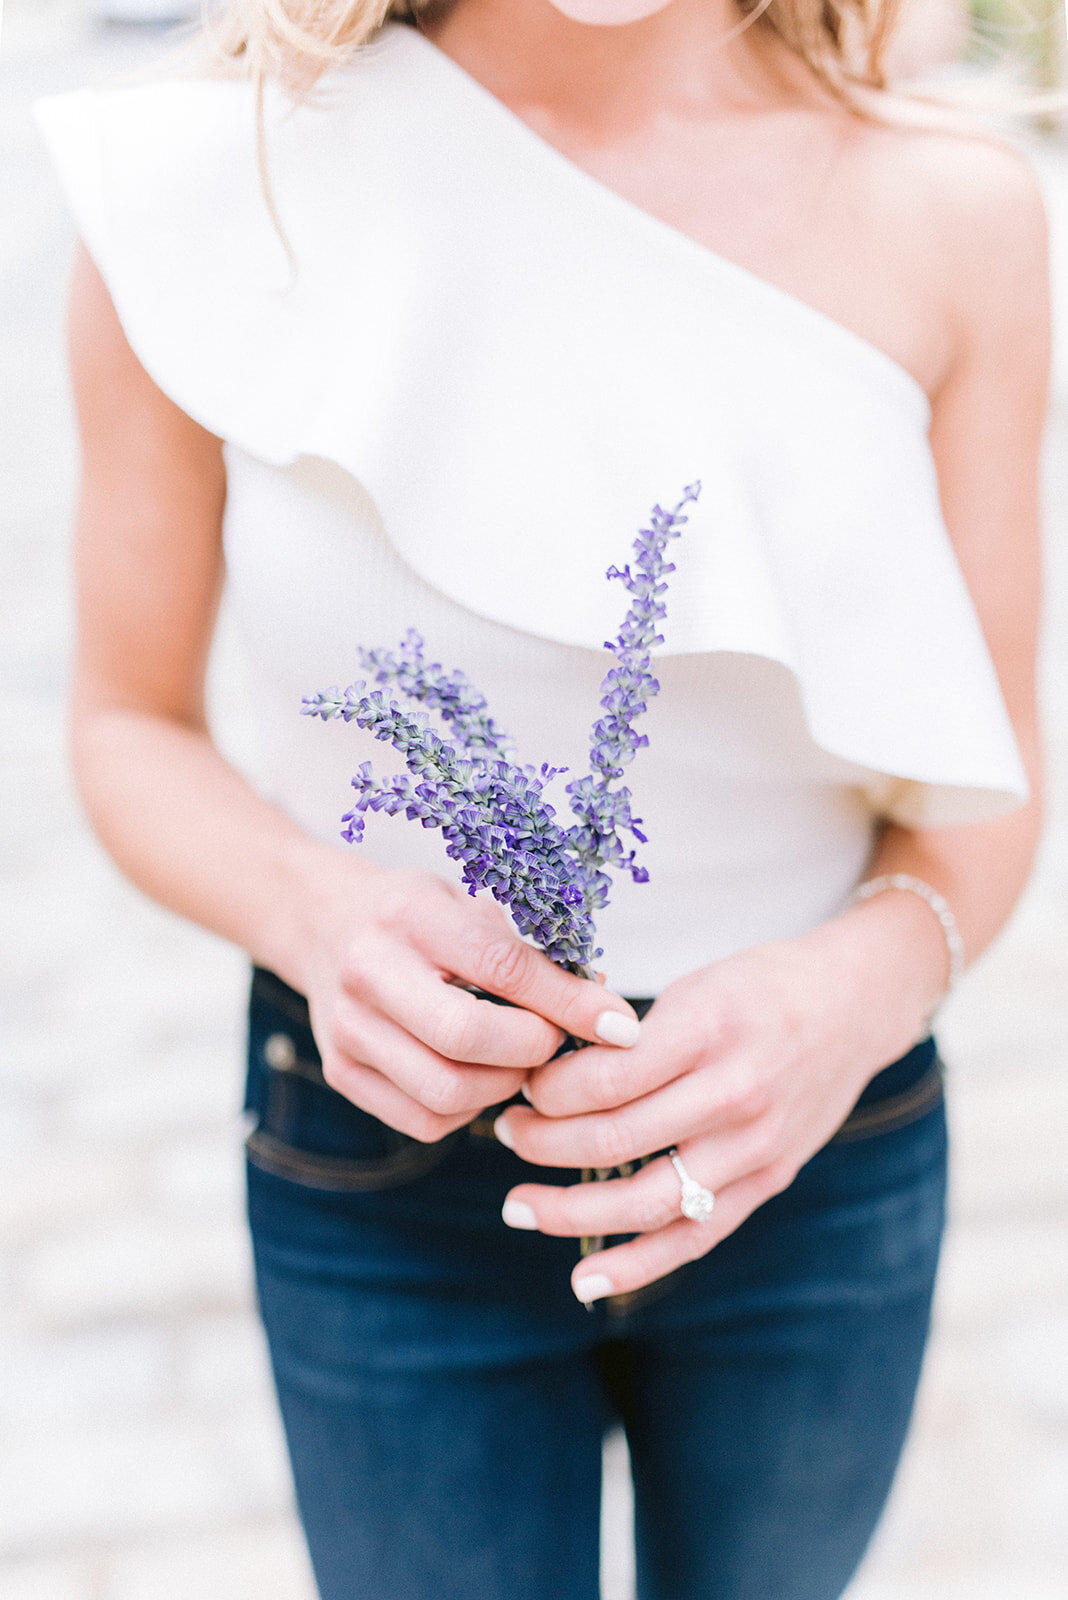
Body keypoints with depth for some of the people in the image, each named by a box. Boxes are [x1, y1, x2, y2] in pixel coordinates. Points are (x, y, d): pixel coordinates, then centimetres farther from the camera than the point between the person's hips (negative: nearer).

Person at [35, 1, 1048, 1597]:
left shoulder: (956, 216, -14)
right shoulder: (197, 193, -17)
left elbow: (983, 778, -6)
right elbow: (131, 725, -5)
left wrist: (864, 989, -28)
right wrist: (317, 914, -27)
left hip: (814, 1142, 2)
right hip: (395, 1154, -1)